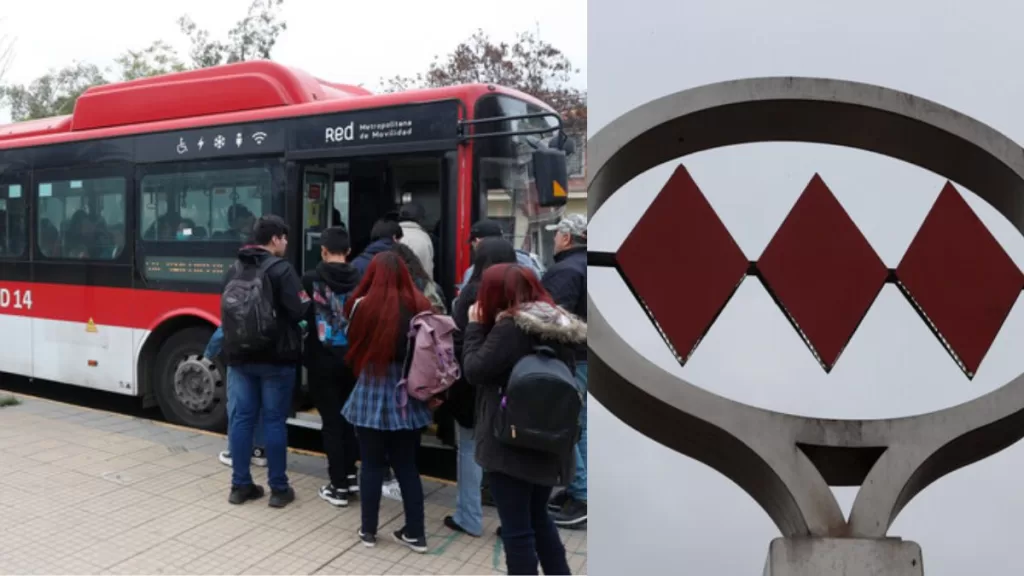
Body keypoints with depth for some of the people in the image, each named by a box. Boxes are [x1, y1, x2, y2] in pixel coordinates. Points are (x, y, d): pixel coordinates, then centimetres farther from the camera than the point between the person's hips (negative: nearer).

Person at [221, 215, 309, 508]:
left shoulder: (234, 270, 9)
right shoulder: (282, 269, -12)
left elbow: (226, 310, 15)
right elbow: (299, 311, -17)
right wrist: (308, 302, 4)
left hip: (239, 356, 6)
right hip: (275, 357, -6)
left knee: (241, 418, 9)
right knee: (274, 420, 1)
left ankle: (240, 485, 17)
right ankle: (279, 489, 9)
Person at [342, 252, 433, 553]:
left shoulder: (362, 306, -11)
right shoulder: (420, 306, -5)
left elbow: (353, 347, 0)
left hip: (371, 393, -2)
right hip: (409, 396, 2)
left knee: (372, 465, 12)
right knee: (407, 466, 13)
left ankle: (368, 530, 24)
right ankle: (415, 533, 19)